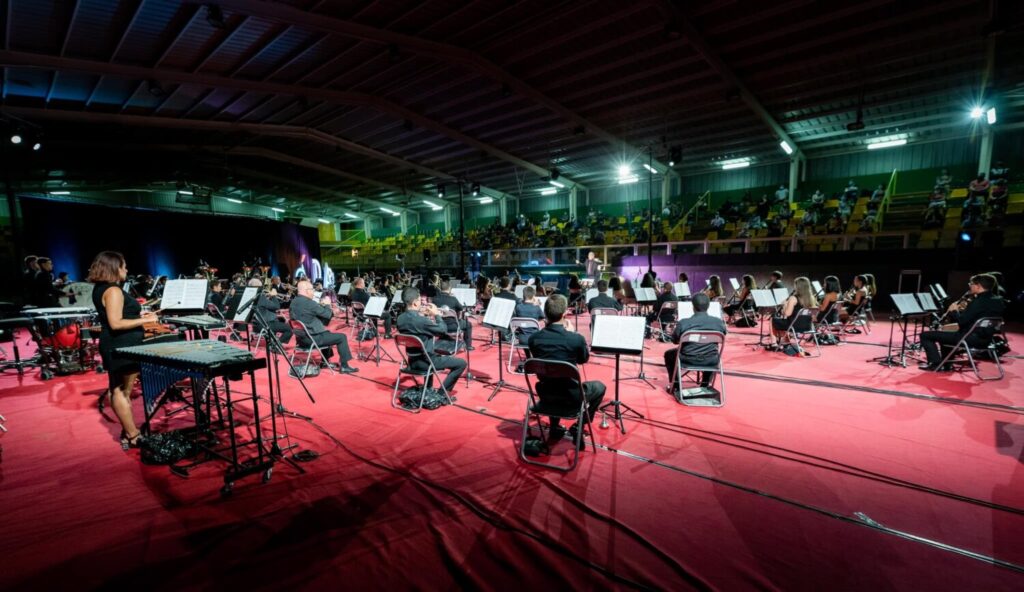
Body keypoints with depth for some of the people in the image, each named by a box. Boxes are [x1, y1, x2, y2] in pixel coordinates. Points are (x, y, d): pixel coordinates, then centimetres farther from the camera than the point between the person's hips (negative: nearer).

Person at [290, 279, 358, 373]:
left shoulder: (293, 302, 6)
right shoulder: (309, 303, -22)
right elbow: (328, 315, -13)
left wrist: (321, 304, 11)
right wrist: (327, 304, 4)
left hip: (301, 338, 10)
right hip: (312, 338, -10)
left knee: (326, 333, 34)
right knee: (342, 337, 1)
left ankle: (325, 361, 38)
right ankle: (344, 366, 3)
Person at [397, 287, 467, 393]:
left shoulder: (400, 319, -3)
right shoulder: (421, 320, -28)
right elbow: (443, 331, -16)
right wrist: (437, 314, -4)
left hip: (412, 361, 8)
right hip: (425, 362, -8)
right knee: (461, 363, 2)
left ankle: (428, 389, 42)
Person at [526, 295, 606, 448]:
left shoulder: (533, 338, -12)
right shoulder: (576, 338, -21)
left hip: (545, 393, 4)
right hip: (571, 395, -3)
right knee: (599, 387, 25)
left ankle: (555, 428, 35)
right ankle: (578, 428, 17)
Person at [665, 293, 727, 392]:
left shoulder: (683, 323, -17)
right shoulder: (718, 322, -11)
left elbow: (675, 340, 0)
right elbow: (725, 333, 13)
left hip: (688, 359, -2)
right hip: (711, 361, 3)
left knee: (669, 354, 27)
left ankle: (675, 385, 28)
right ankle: (705, 385, 39)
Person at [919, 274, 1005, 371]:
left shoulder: (979, 302, -21)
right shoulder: (998, 301, 7)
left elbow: (962, 321, -22)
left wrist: (954, 311, -5)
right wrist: (961, 311, 11)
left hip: (969, 339, -10)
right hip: (986, 339, 10)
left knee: (925, 335, -4)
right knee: (945, 334, 33)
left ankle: (935, 364, -5)